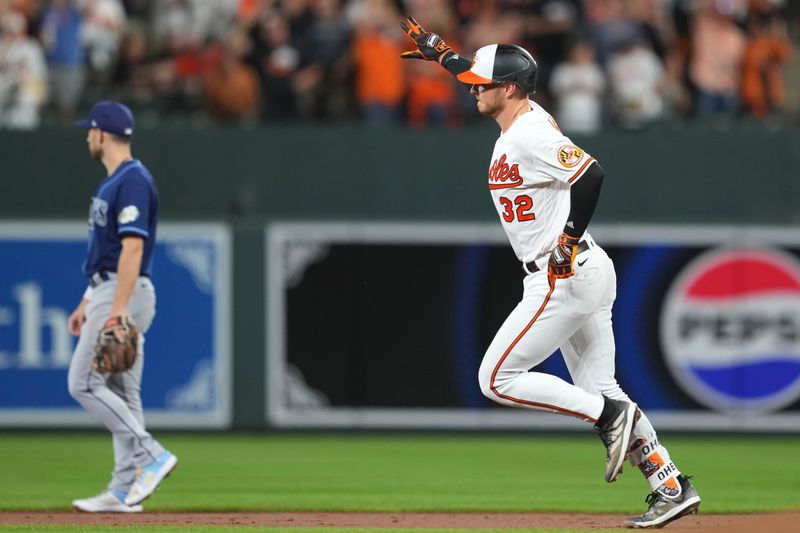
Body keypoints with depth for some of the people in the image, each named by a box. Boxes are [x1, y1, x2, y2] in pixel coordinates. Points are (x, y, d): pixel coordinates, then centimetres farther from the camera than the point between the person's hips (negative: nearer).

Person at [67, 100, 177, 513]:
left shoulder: (133, 181, -15)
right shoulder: (113, 182, 17)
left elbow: (133, 248, -23)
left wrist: (116, 311, -28)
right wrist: (87, 303, 24)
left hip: (124, 294, -10)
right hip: (108, 293, 10)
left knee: (83, 383, -11)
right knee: (121, 391, 7)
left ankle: (151, 456, -12)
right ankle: (124, 491, 7)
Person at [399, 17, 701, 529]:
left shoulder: (532, 136, -17)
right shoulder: (523, 120, 12)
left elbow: (591, 174, -29)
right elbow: (488, 79, 33)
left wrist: (568, 240, -25)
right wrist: (440, 52, 31)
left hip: (565, 277, -10)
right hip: (589, 274, 10)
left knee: (497, 379, -5)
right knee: (599, 390, 11)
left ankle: (611, 414, -9)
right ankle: (672, 487, 7)